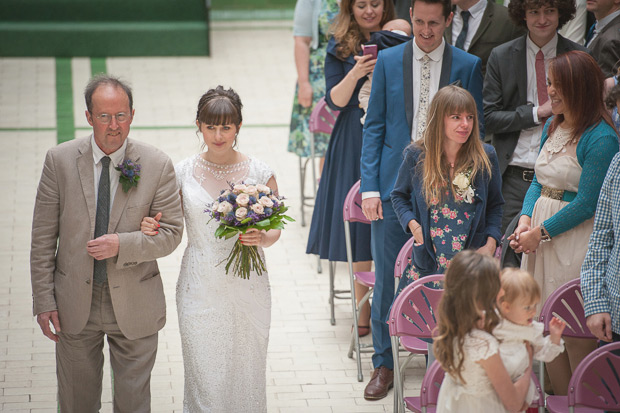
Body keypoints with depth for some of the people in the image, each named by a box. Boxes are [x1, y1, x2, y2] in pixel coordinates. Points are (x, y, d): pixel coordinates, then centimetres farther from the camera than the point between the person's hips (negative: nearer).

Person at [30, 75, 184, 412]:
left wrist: (121, 245, -23)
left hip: (135, 306, -1)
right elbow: (43, 236, -3)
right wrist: (44, 299, -5)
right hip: (74, 304, 1)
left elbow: (170, 233, -7)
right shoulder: (60, 160, -8)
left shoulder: (157, 165, -10)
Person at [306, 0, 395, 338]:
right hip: (355, 142, 0)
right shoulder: (340, 49, 5)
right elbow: (335, 101, -2)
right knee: (358, 222, 1)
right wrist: (355, 73, -18)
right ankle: (363, 309, 11)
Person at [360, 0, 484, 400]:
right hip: (394, 186, 1)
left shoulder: (468, 66, 2)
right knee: (387, 279, 4)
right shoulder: (388, 60, 4)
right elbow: (374, 126, 5)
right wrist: (370, 187, -3)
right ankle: (385, 364, 17)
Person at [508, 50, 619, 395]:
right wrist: (526, 220, -2)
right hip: (540, 230, 8)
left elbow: (586, 203, -16)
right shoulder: (553, 125, 9)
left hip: (575, 240, -8)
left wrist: (542, 231, -13)